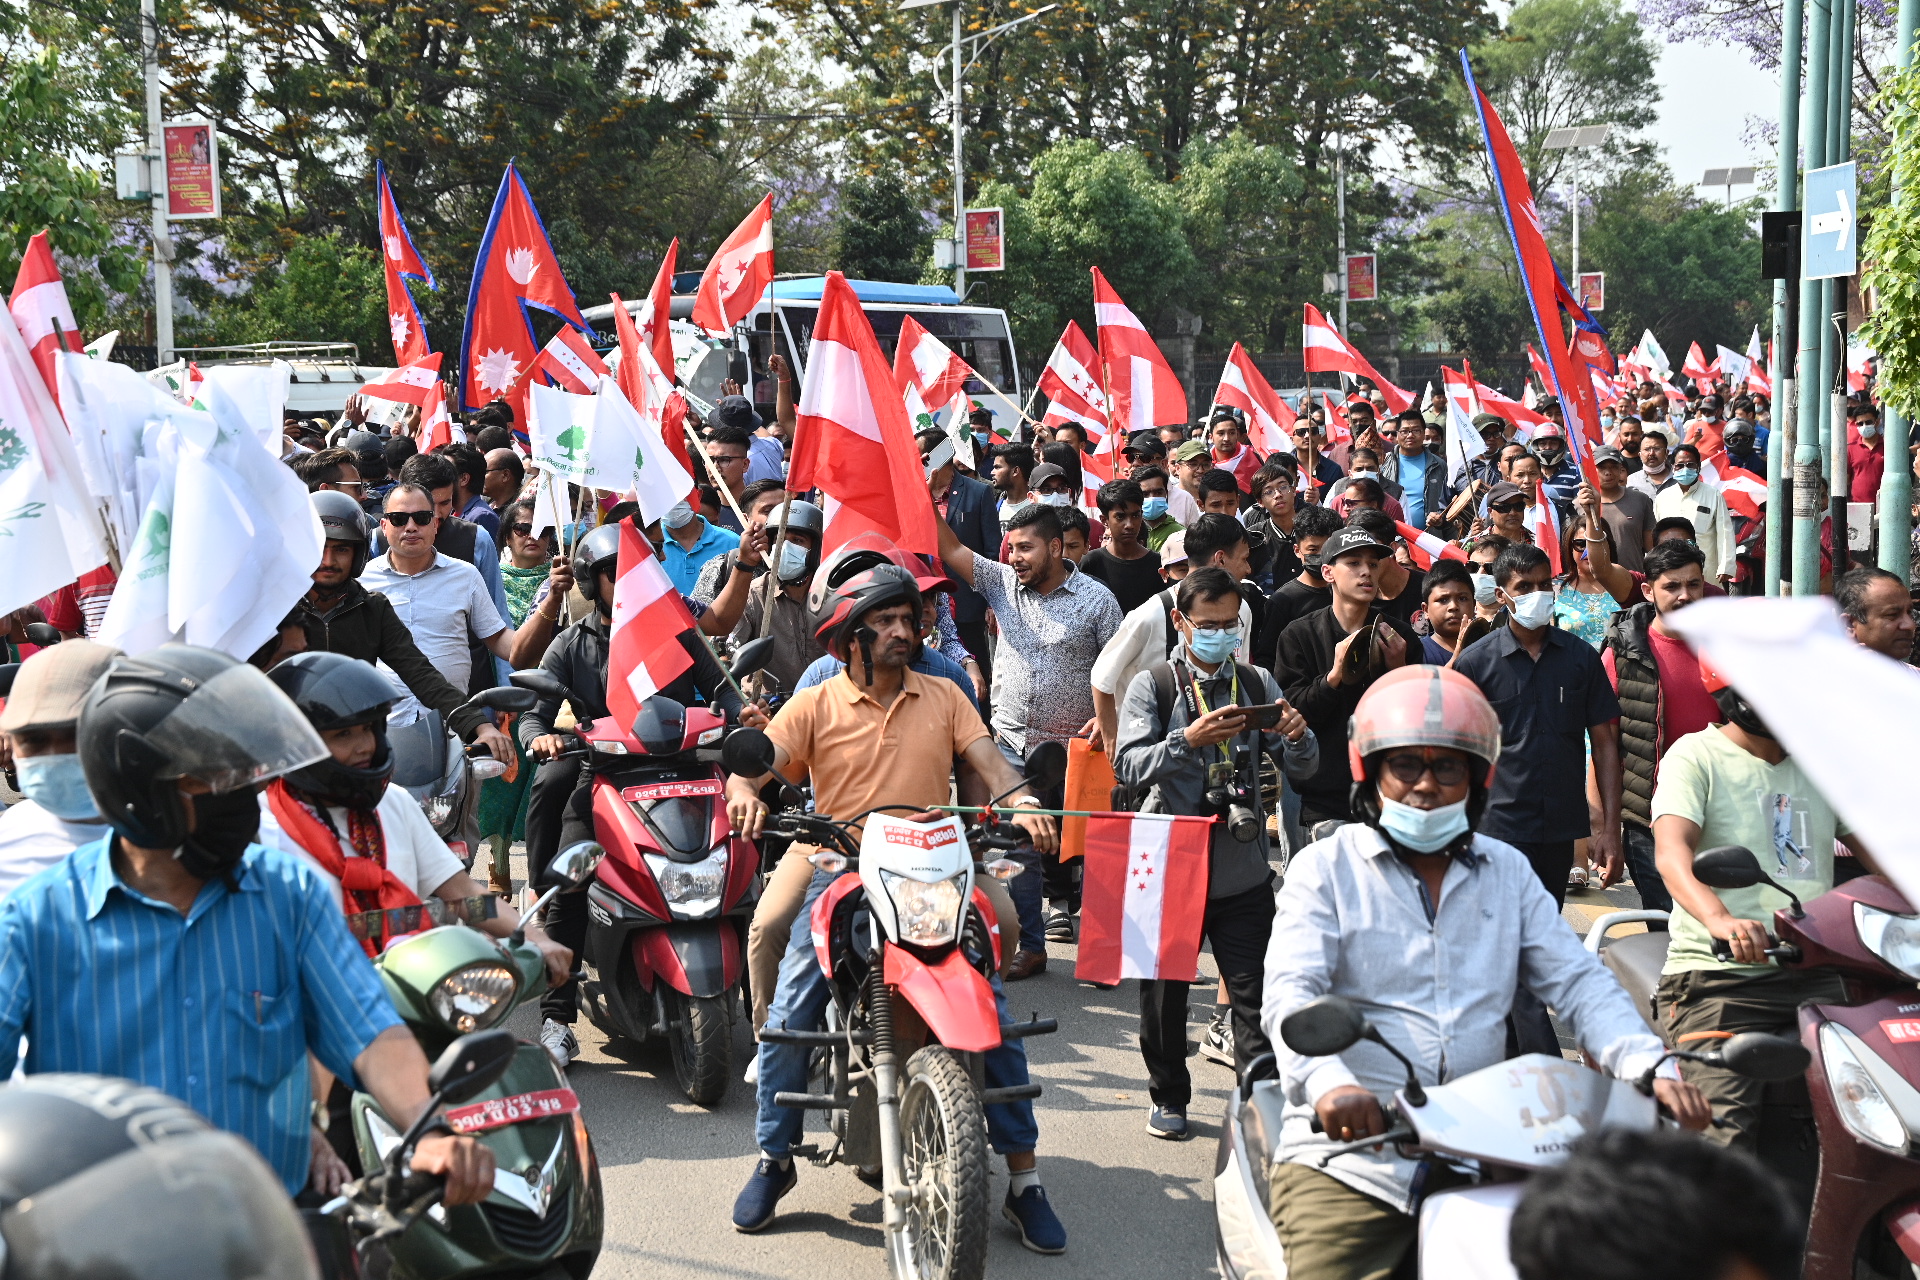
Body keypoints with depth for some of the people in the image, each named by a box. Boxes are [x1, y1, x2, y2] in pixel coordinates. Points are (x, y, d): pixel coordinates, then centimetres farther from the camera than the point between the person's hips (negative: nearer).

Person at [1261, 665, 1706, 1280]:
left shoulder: (1507, 870, 18)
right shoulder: (1325, 868, 5)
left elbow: (1578, 981, 10)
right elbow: (1290, 993, -10)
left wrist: (1650, 1066, -10)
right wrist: (1327, 1083, -32)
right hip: (1351, 1144, -3)